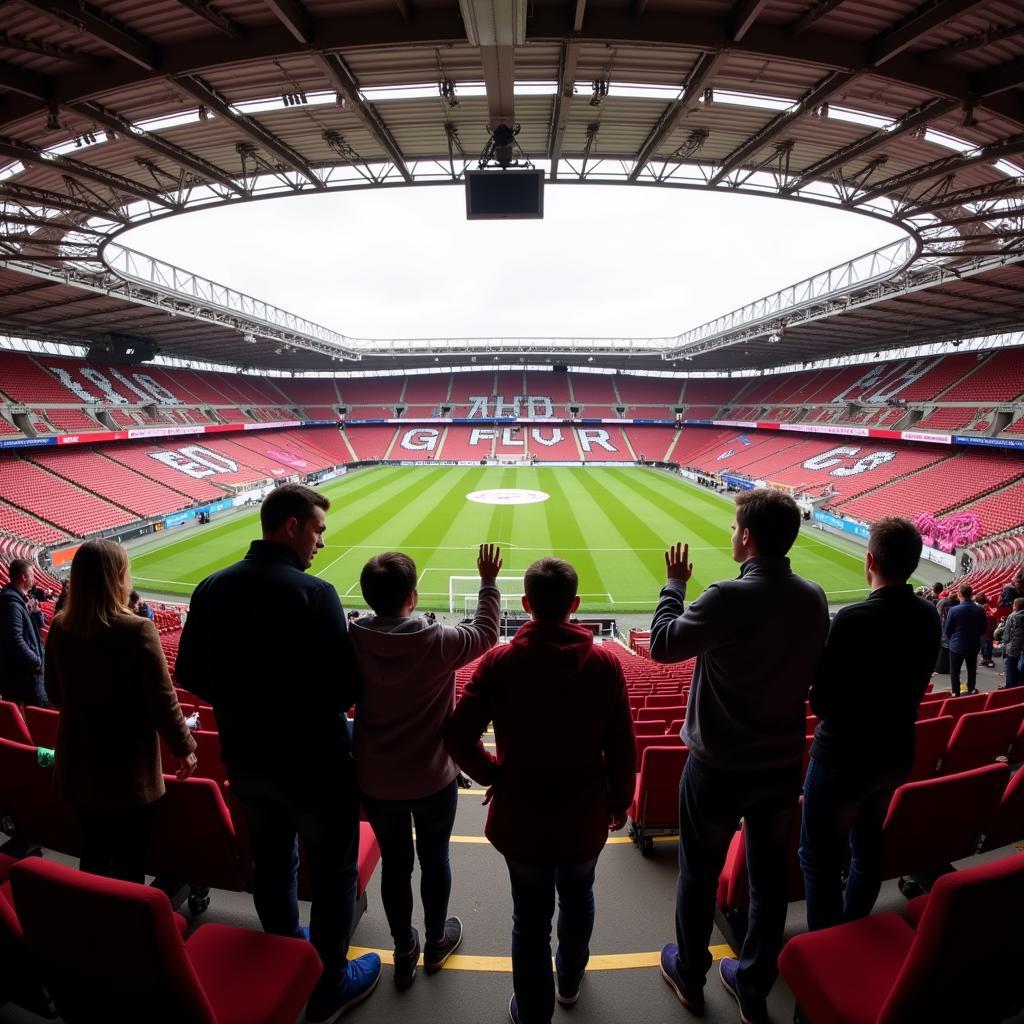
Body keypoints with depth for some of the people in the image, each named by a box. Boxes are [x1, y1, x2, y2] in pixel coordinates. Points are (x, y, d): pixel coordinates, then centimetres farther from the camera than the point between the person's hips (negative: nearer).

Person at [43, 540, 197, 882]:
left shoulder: (60, 628, -4)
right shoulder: (138, 630, -23)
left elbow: (55, 694, 10)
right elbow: (162, 701, -19)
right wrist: (184, 748, -4)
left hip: (78, 765, 6)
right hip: (129, 769, -5)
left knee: (93, 856, 22)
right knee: (129, 863, 12)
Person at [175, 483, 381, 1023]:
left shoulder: (212, 587, -5)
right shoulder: (313, 593, -26)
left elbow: (190, 675, 3)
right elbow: (342, 690, -26)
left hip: (244, 757, 7)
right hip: (313, 762, -6)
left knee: (270, 860, 27)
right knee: (333, 874, 16)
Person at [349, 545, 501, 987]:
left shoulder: (352, 643, -16)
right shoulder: (438, 642, -26)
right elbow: (486, 632, -6)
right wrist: (488, 581, 5)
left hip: (375, 781, 2)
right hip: (434, 780, -2)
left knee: (394, 863, 22)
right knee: (434, 860, 22)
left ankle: (404, 953, 41)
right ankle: (435, 942, 45)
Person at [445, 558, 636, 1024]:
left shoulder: (500, 661, -19)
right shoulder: (605, 663, -16)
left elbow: (458, 735, -19)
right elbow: (622, 746, -10)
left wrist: (492, 774, -1)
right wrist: (619, 800, 7)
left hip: (520, 816, -2)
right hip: (585, 815, 2)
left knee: (531, 916, 20)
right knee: (577, 900, 29)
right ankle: (569, 981, 55)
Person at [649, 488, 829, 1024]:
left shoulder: (729, 598, -27)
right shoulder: (814, 598, -8)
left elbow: (663, 644, -14)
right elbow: (809, 670, 7)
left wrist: (674, 584, -3)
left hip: (719, 767, -5)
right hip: (784, 764, 5)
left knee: (699, 876, 18)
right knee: (769, 877, 22)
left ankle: (689, 975, 40)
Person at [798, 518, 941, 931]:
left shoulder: (852, 619, -28)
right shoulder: (929, 616, -6)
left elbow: (822, 702, -23)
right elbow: (915, 686, 6)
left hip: (843, 757, -7)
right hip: (897, 753, 7)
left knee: (819, 857, 10)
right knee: (868, 847, 25)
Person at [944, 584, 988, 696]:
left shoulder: (953, 610, -19)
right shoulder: (980, 610, -10)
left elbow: (947, 630, -10)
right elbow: (984, 628, 3)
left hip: (956, 646, -3)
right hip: (974, 645, 3)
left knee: (955, 673, 9)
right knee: (972, 671, 19)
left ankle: (956, 695, 15)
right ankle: (971, 693, 28)